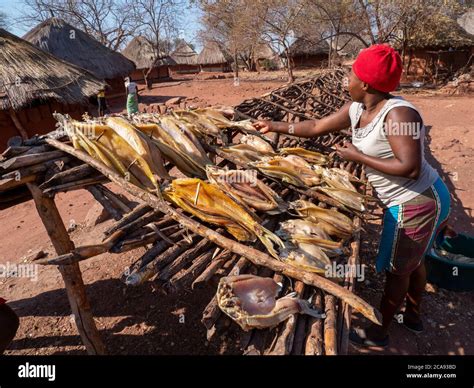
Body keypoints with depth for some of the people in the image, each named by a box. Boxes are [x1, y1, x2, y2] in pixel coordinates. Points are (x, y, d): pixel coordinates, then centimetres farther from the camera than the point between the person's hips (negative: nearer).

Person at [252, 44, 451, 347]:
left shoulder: (398, 113, -27)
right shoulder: (357, 110, 0)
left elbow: (410, 168, -32)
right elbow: (316, 127, 7)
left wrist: (358, 156, -25)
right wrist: (275, 127, 10)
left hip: (416, 203, -9)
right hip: (413, 200, 9)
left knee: (397, 269, 8)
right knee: (411, 261, 25)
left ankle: (378, 333, 30)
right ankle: (413, 316, 49)